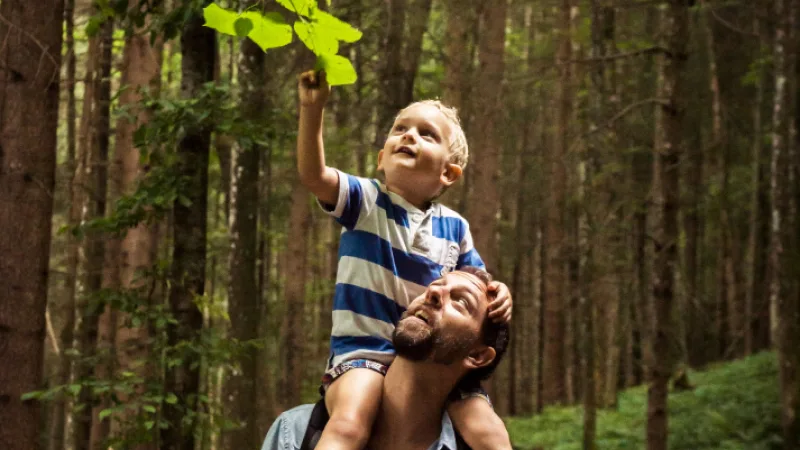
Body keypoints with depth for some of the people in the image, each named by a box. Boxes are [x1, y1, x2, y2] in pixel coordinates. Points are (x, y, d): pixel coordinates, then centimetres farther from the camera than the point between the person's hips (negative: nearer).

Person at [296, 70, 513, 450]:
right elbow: (312, 175, -16)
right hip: (363, 351, -3)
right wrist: (312, 109, -29)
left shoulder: (454, 228, 10)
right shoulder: (364, 201, 1)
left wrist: (497, 295, -5)